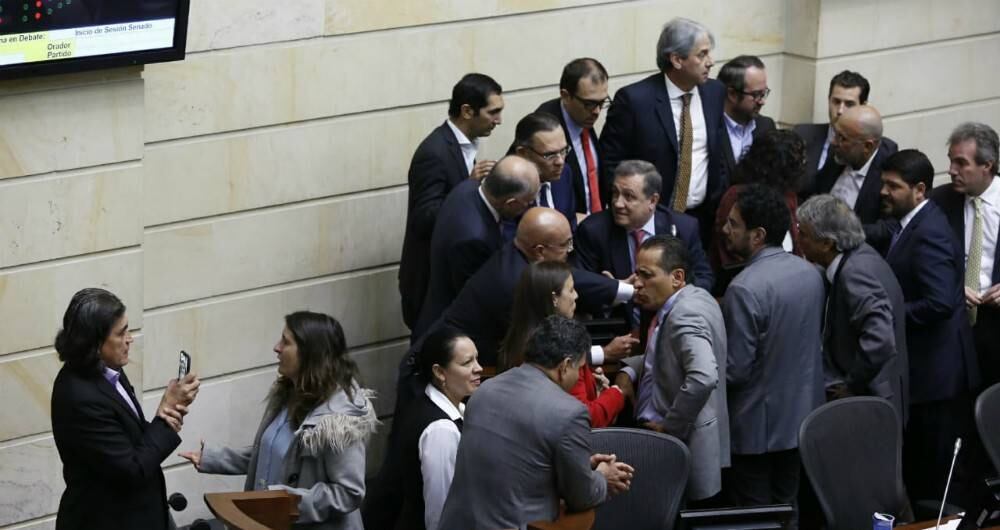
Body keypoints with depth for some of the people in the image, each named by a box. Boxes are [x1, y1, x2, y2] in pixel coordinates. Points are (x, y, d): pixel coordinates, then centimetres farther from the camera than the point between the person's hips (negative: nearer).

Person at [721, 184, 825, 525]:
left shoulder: (745, 289, -25)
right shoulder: (810, 273, 0)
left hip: (757, 424, -7)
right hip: (800, 416, 7)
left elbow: (735, 370, -21)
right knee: (786, 509, 18)